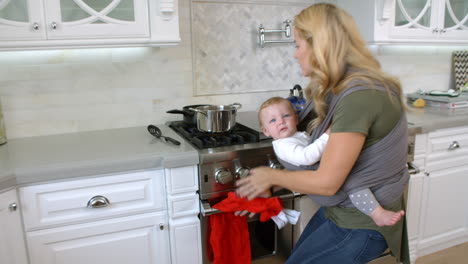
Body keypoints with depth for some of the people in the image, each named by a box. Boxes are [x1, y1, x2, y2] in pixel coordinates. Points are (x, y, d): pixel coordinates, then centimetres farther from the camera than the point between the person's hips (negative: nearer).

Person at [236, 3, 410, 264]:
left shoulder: (358, 96, -29)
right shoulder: (341, 89, 2)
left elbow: (326, 182, -25)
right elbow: (314, 155, 5)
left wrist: (271, 176, -11)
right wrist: (265, 188, 4)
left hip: (360, 223, -8)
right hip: (340, 209, 8)